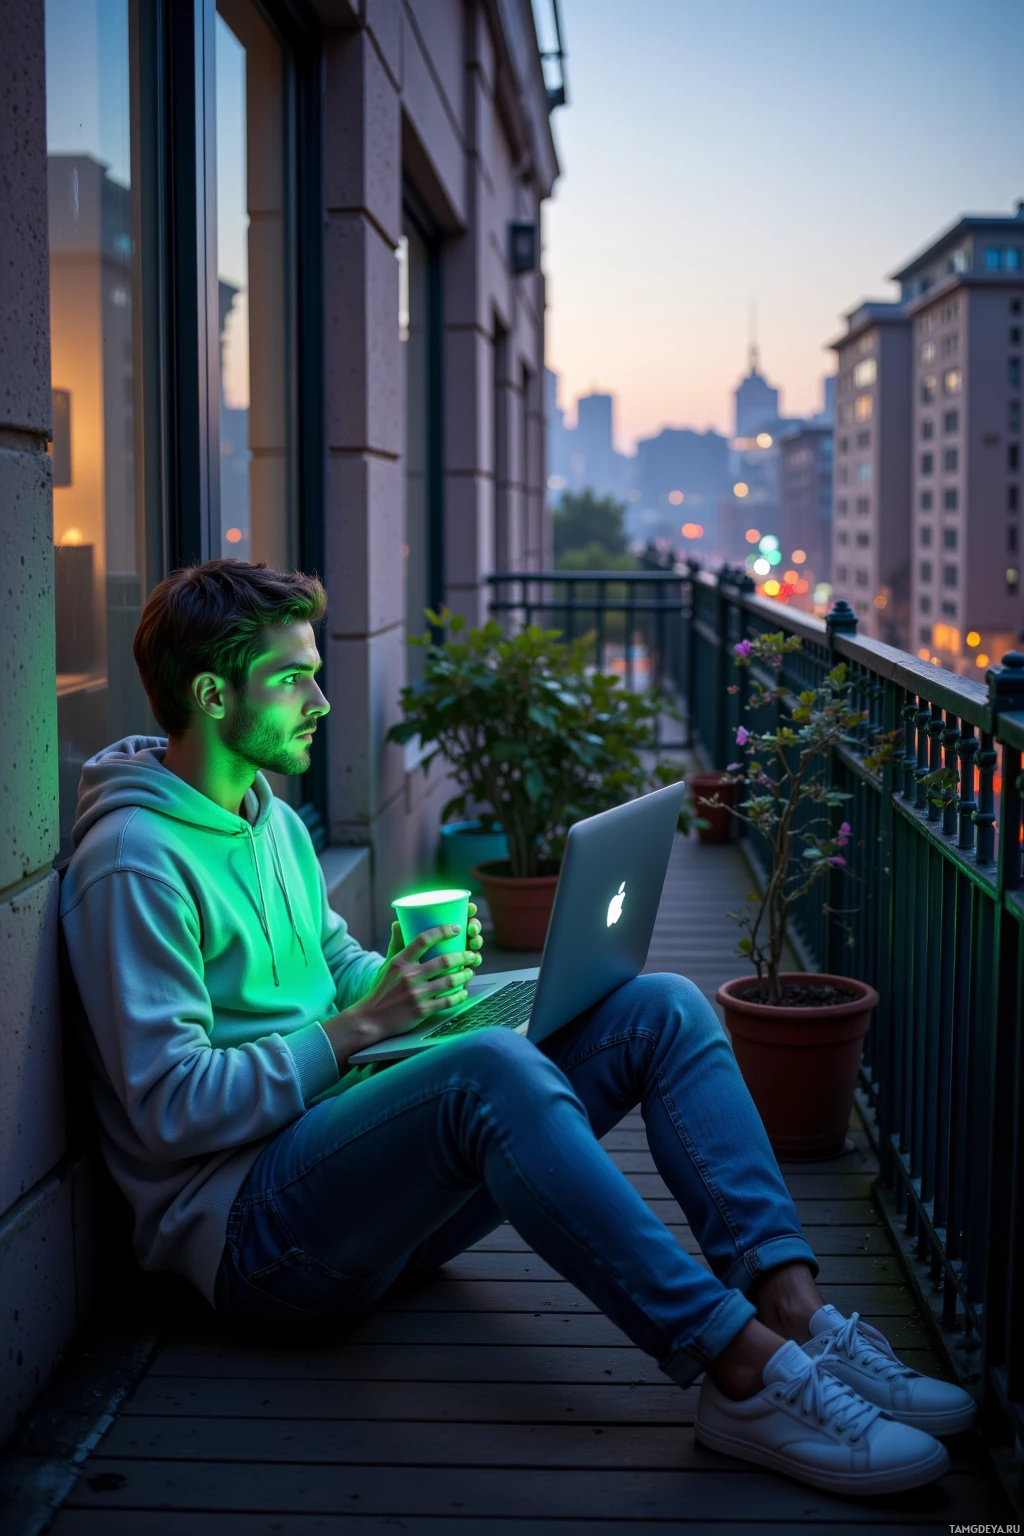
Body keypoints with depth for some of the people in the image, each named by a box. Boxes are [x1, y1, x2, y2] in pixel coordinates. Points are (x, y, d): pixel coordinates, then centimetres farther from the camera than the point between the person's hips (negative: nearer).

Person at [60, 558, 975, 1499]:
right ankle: (742, 1370, -38)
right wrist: (360, 1024, -20)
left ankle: (796, 1311, -24)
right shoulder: (135, 864, -12)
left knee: (664, 1010, -6)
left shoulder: (272, 819, 18)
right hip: (248, 1227, -9)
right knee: (489, 1068, -39)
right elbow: (169, 1110, -17)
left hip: (357, 1158, 9)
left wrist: (410, 975, 0)